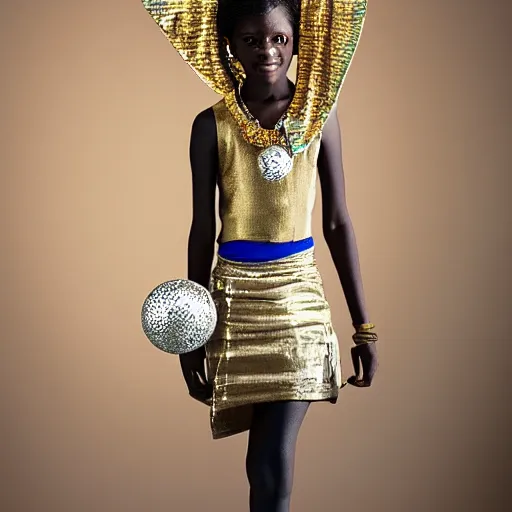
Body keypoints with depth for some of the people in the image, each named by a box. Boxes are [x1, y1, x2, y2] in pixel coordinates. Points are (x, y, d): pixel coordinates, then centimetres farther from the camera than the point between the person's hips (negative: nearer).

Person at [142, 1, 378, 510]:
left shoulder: (319, 115, 1)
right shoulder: (212, 124, -1)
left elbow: (337, 223, 4)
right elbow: (202, 231, 3)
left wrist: (363, 325, 3)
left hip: (298, 294, 0)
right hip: (234, 295, 0)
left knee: (273, 466, -5)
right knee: (267, 464, 10)